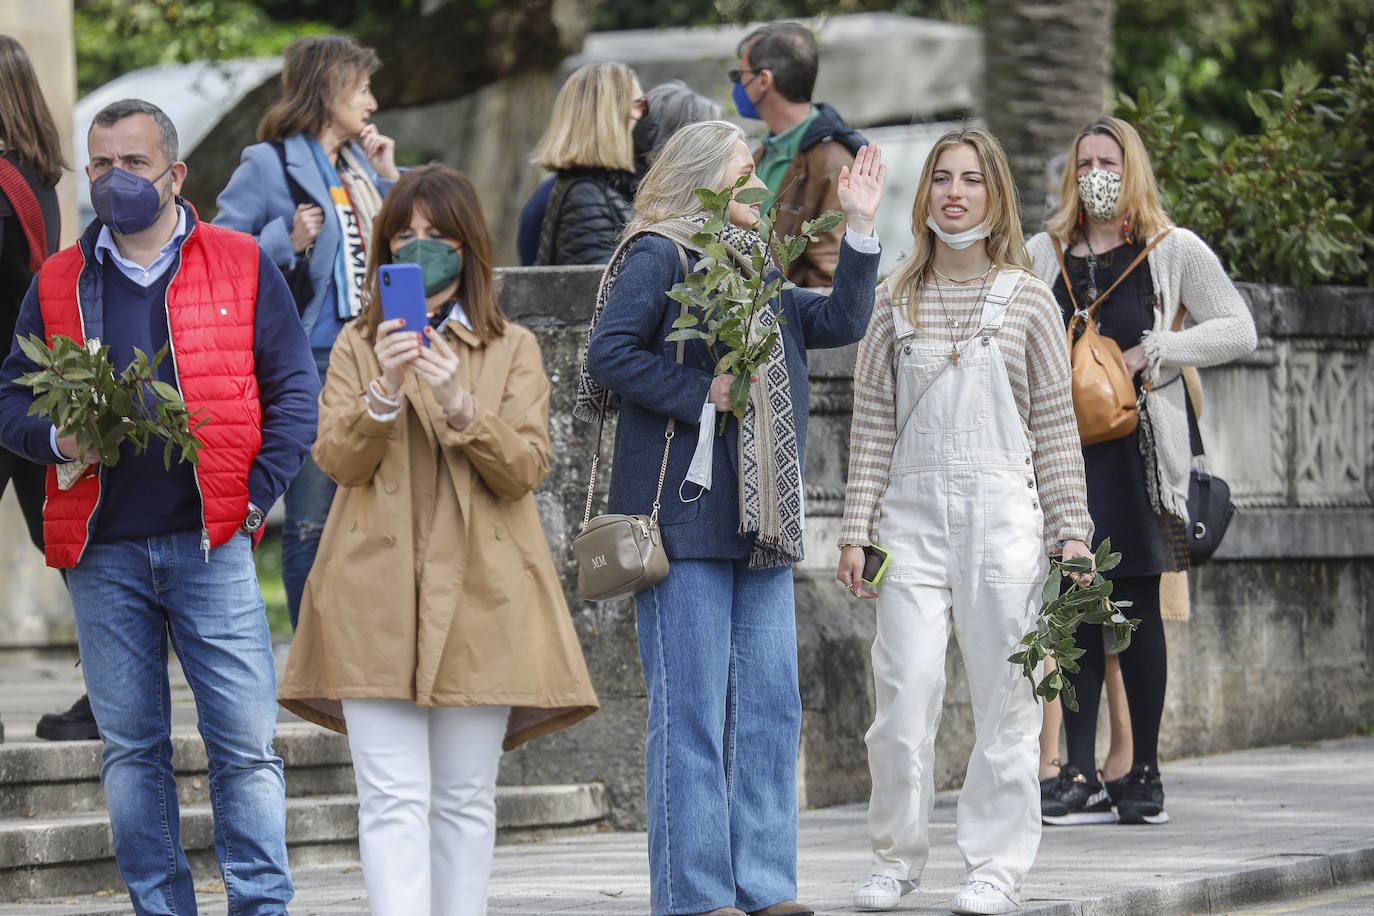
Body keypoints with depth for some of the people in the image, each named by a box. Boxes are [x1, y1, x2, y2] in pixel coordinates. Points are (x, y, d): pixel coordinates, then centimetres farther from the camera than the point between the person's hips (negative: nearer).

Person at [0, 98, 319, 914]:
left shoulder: (241, 265, 6)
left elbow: (295, 387, 4)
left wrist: (258, 493, -6)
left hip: (212, 543, -2)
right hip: (102, 549, 2)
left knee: (246, 740, -5)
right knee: (131, 747, 5)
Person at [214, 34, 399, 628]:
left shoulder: (360, 165, 15)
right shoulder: (268, 165, -4)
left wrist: (389, 179, 7)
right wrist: (288, 242, -17)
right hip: (308, 362, -6)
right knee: (313, 521, -3)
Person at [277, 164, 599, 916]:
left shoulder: (513, 349, 11)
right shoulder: (357, 346, 13)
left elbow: (525, 468, -1)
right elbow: (336, 459, 0)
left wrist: (458, 403, -16)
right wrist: (384, 392, -17)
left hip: (479, 596, 1)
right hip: (377, 594, 0)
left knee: (465, 797, 4)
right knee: (393, 796, -10)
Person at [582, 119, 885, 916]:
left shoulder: (755, 277, 21)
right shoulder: (658, 258, -2)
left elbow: (842, 321, 14)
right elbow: (611, 351, -13)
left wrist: (861, 229, 7)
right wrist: (701, 395, -16)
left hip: (762, 524, 8)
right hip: (685, 520, -8)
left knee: (771, 709, 6)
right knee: (691, 711, -6)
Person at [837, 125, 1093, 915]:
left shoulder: (1027, 300, 5)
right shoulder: (898, 302, 9)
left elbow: (1056, 424, 5)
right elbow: (874, 421, 9)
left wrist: (1071, 529, 0)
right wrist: (857, 529, 4)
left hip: (1001, 512, -1)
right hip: (913, 511, 1)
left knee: (1004, 690, 0)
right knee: (906, 690, -4)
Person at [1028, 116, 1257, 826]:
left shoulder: (1173, 250, 6)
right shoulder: (1045, 253, 15)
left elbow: (1238, 330, 3)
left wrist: (1152, 352, -7)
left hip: (1138, 447, -2)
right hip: (1062, 443, 3)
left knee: (1137, 605, -3)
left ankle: (1144, 773, 2)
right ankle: (1079, 773, -2)